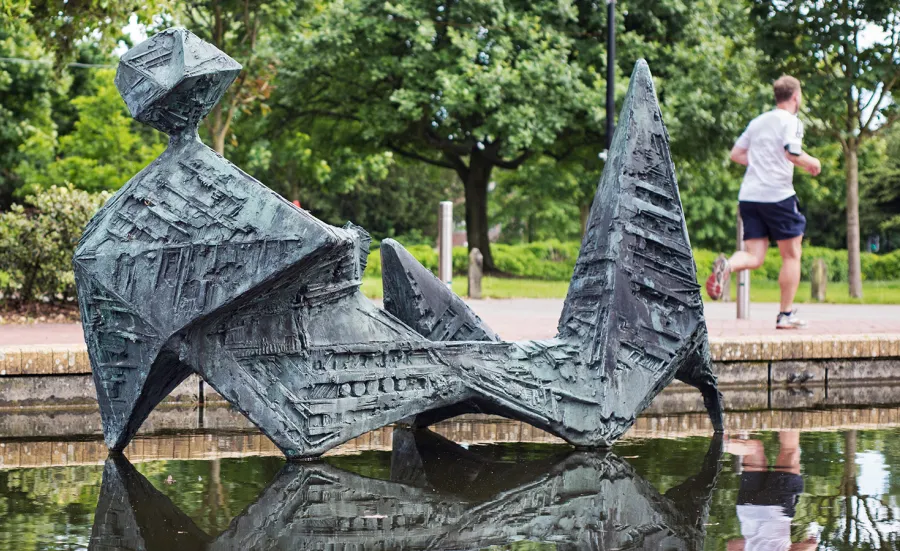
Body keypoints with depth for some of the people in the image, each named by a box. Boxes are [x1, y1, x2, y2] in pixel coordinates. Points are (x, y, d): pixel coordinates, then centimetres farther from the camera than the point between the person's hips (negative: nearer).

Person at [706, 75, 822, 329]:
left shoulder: (757, 122, 17)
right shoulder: (790, 121, -5)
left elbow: (736, 154, 21)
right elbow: (793, 153, -20)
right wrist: (812, 163, 0)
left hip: (749, 195, 6)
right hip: (778, 195, -6)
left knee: (754, 257, 4)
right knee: (791, 255, 8)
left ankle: (726, 265, -29)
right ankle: (786, 315, 9)